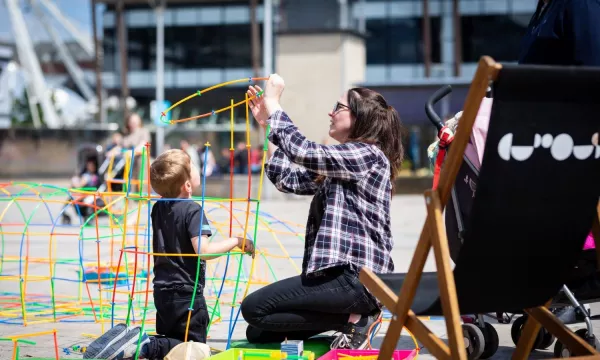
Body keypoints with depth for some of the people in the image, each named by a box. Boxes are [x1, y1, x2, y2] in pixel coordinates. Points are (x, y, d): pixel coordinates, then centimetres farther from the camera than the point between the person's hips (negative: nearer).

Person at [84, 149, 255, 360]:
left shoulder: (158, 208, 7)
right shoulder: (193, 210, -15)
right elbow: (203, 251, -25)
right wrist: (235, 242, -16)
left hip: (162, 290, 7)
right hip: (186, 292, -7)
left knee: (168, 341, 21)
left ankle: (128, 340, -3)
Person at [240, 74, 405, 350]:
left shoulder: (368, 155, -10)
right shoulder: (338, 165, 20)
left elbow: (303, 151, -19)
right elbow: (288, 179, 16)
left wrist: (273, 104, -8)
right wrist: (266, 123, 14)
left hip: (356, 276, -10)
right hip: (342, 274, 10)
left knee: (253, 308, -12)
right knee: (258, 333, 8)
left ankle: (353, 319, -7)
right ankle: (354, 314, 8)